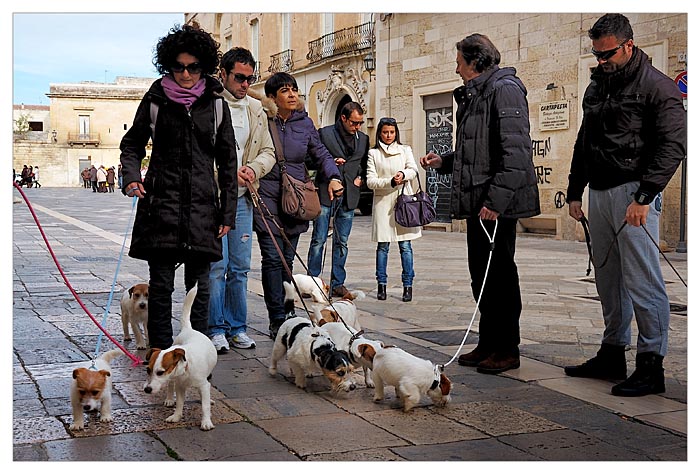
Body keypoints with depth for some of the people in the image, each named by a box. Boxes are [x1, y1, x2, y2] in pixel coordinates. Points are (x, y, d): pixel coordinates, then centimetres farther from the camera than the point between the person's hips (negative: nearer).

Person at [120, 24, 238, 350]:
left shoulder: (215, 104, 7)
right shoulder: (155, 99, 5)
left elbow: (227, 161, 9)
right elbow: (132, 145, 13)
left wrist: (227, 212, 5)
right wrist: (131, 176, -8)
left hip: (202, 204, 1)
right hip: (162, 201, -1)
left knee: (199, 284, 4)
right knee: (161, 283, 0)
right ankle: (161, 352, 8)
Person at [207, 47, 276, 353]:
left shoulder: (256, 109, 13)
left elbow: (268, 152, 15)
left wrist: (253, 168, -6)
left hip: (242, 199, 5)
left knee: (240, 267, 8)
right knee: (216, 265, -5)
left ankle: (236, 327, 19)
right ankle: (216, 329, 7)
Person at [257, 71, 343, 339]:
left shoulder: (304, 123, 10)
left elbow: (320, 154, 16)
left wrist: (333, 177, 0)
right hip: (266, 198, -4)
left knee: (287, 259, 10)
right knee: (273, 258, -8)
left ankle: (285, 312, 19)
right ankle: (278, 319, -6)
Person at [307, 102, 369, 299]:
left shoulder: (363, 138, 12)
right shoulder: (324, 133, -2)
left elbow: (365, 163, 23)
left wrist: (360, 177, 6)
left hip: (348, 196, 4)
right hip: (325, 193, -4)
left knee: (342, 242, 7)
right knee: (319, 239, -3)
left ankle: (337, 284, 13)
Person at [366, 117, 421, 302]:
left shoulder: (405, 150, 14)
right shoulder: (373, 153, 8)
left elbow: (413, 170, -1)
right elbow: (370, 181, -1)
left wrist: (403, 174, -23)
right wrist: (391, 181, -15)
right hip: (382, 202, -1)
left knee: (405, 245, -4)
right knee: (383, 246, 0)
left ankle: (408, 286, -2)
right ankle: (381, 285, 6)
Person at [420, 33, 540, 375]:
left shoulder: (504, 90, -11)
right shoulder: (473, 96, 19)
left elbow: (516, 151, -21)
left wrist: (496, 199, -24)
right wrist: (443, 162, 23)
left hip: (498, 204, -10)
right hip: (477, 202, 10)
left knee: (499, 274, -2)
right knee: (481, 274, 13)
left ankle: (507, 349, 9)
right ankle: (488, 344, 23)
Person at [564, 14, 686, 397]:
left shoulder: (656, 87, -5)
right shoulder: (596, 87, 18)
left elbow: (673, 146, -12)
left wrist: (644, 196, -20)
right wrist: (575, 191, 18)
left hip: (633, 193, -7)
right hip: (598, 193, 8)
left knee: (642, 282, -7)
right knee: (608, 279, 12)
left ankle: (651, 365, -1)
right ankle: (612, 354, 22)